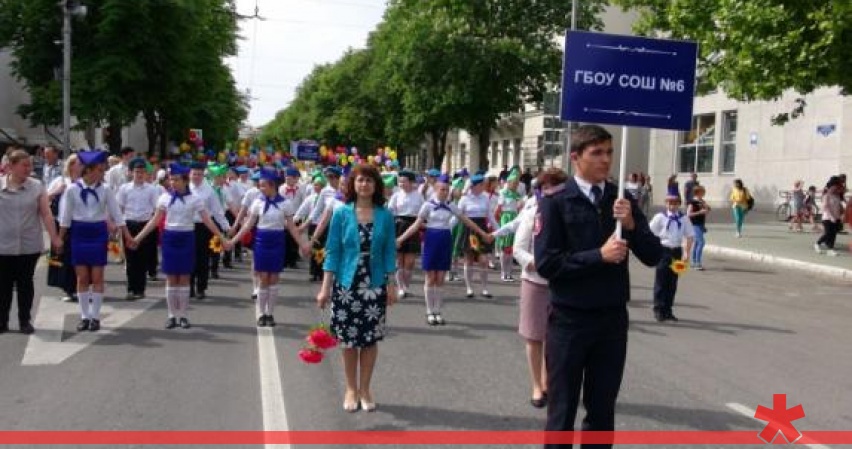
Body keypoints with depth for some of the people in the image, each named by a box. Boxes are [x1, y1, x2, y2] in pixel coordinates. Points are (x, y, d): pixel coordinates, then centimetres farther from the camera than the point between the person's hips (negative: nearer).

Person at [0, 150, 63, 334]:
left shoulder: (37, 186, 1)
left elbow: (46, 214, 0)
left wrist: (54, 237, -4)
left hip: (29, 245, 0)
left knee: (25, 283, 7)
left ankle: (25, 321, 16)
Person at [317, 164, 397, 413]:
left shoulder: (385, 216, 0)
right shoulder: (342, 214, -3)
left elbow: (389, 252, 4)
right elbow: (333, 251, -2)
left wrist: (391, 285, 1)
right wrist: (325, 287, -6)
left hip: (375, 286, 1)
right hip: (346, 285, -1)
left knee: (370, 339, 6)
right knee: (348, 340, 7)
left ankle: (365, 389, 21)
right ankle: (351, 389, 23)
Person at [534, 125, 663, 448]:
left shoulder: (622, 201, 5)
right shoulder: (555, 203, -7)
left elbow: (654, 256, 2)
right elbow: (546, 263, -15)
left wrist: (631, 225, -15)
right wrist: (599, 255, -19)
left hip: (613, 319, 4)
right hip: (569, 320, -4)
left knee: (603, 410, 13)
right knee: (562, 412, 7)